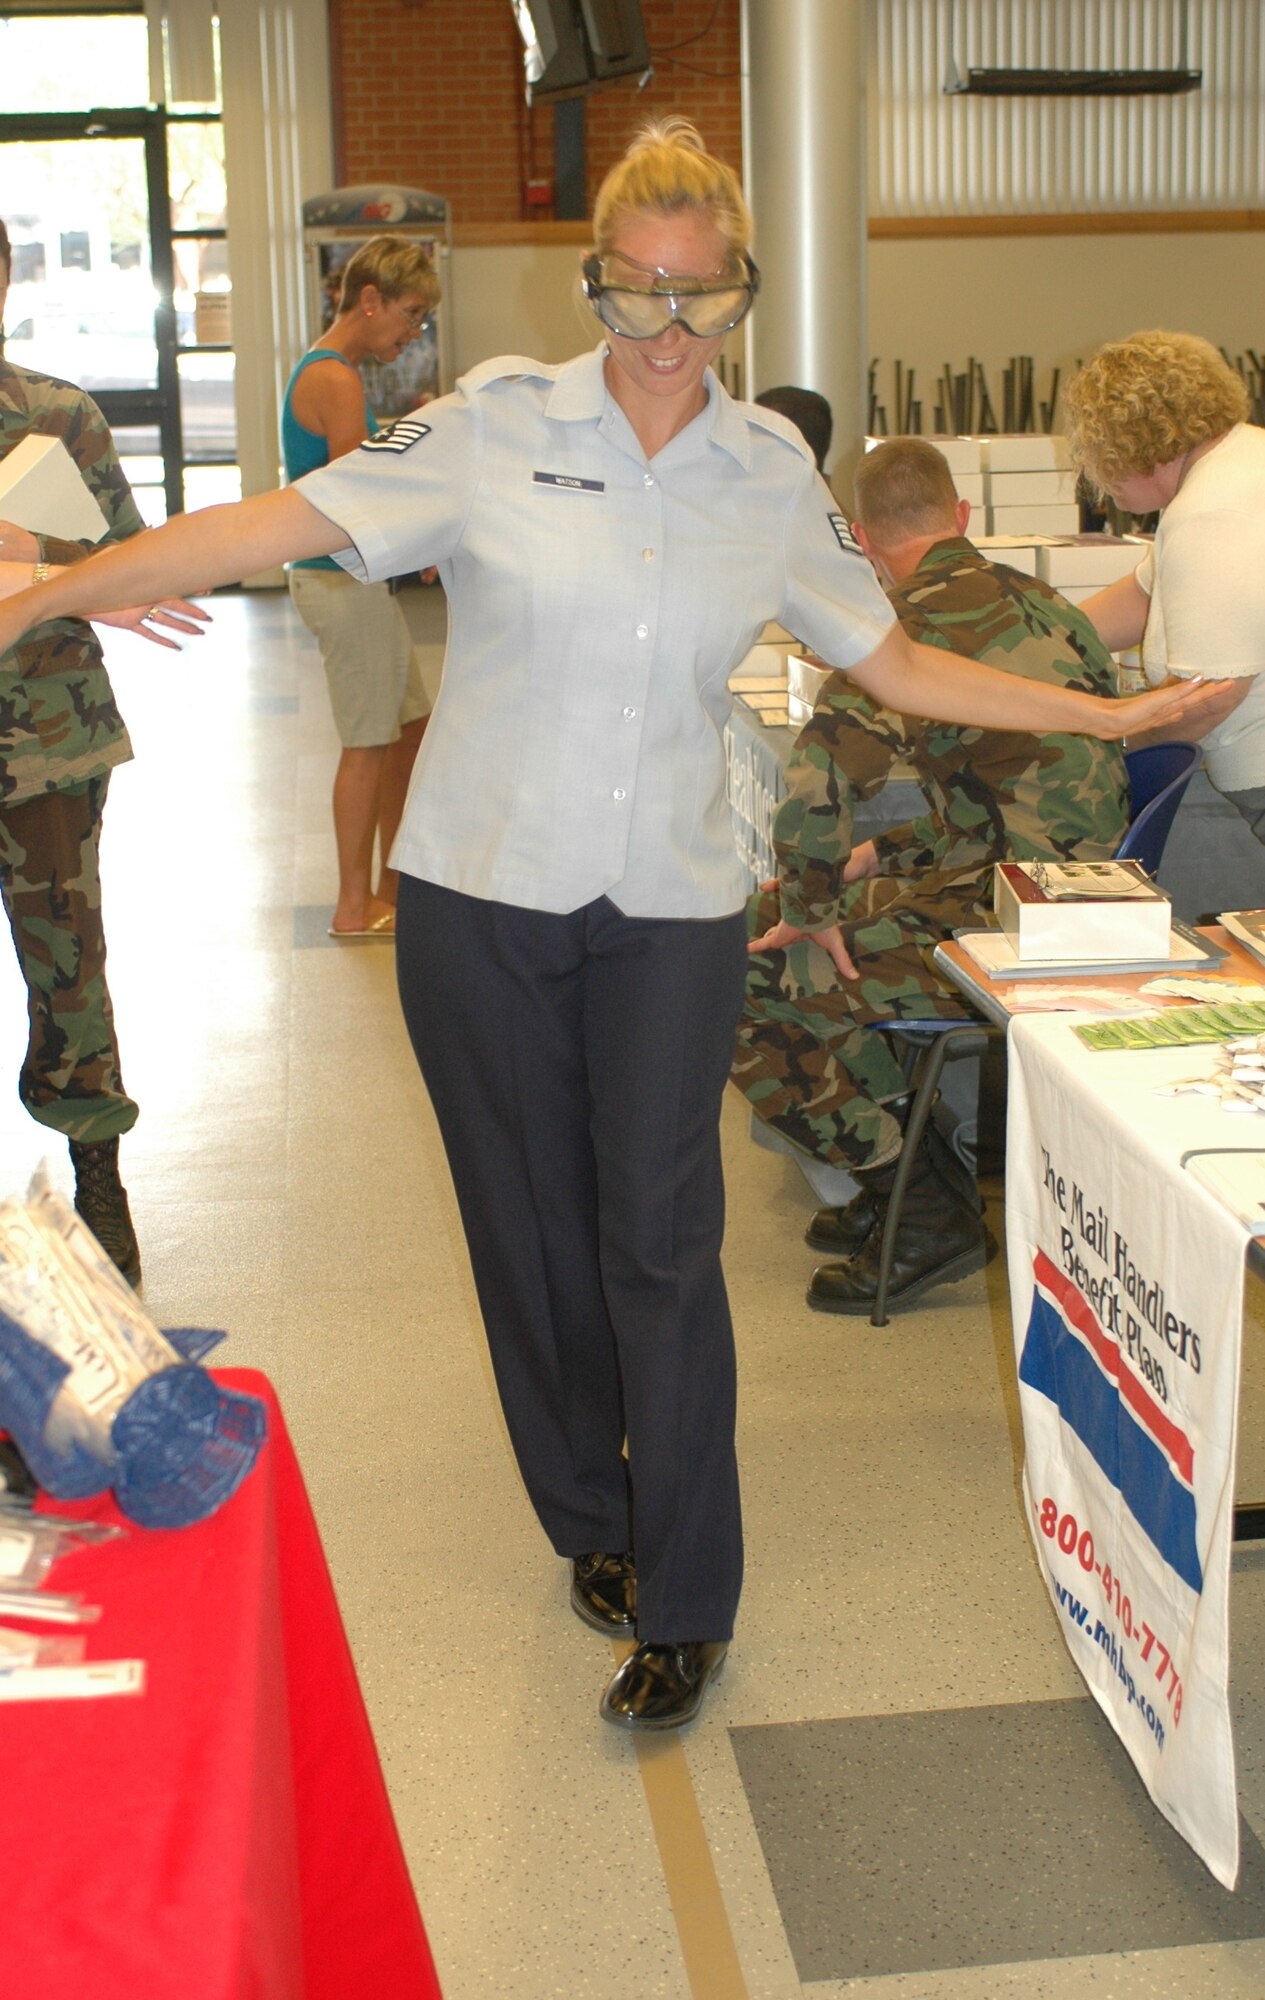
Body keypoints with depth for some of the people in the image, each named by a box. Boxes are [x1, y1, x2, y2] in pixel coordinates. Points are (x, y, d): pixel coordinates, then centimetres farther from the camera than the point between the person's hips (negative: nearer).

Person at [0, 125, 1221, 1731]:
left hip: (670, 908, 0)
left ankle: (686, 1606, 9)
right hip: (481, 892, 0)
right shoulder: (497, 423, -3)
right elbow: (279, 525, -6)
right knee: (531, 1231, 9)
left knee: (660, 1246, -4)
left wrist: (1110, 713, 9)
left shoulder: (772, 475, 4)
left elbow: (897, 666, 12)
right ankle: (589, 1524, 31)